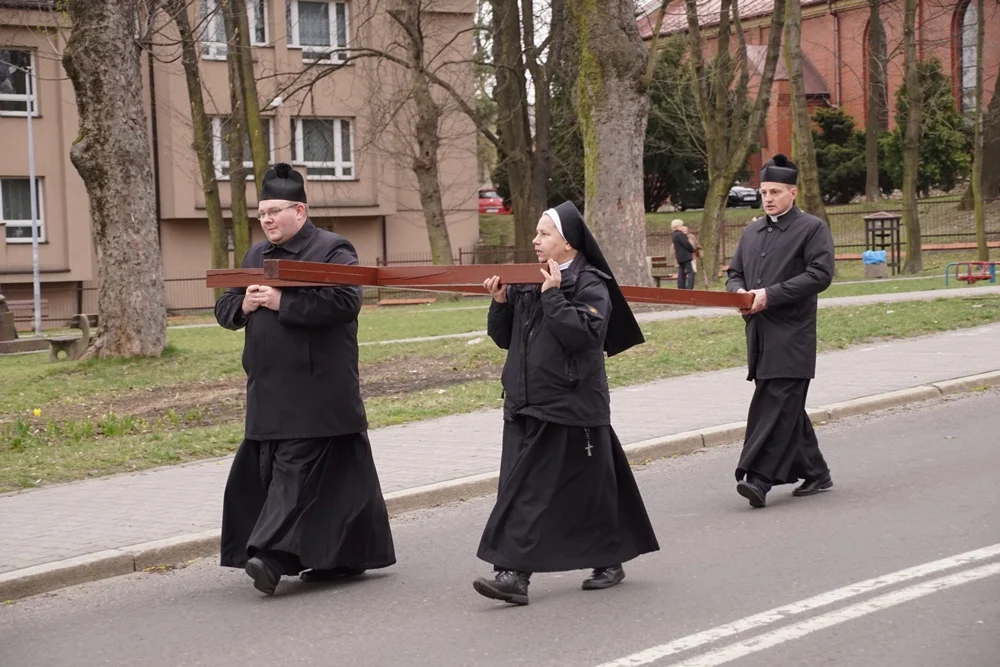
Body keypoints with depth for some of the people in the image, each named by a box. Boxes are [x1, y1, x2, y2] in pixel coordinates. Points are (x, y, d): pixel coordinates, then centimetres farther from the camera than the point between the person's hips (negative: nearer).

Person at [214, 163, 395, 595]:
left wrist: (283, 302, -20)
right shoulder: (256, 256, 18)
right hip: (270, 391, 8)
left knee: (297, 468, -13)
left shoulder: (332, 250, -5)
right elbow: (224, 308, 19)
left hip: (316, 391, -8)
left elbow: (345, 302, -20)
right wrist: (244, 304, -5)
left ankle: (275, 554, -17)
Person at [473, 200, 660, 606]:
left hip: (573, 406, -6)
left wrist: (553, 296, -20)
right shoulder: (526, 283, 11)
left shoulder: (591, 285, -7)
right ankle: (514, 573, 0)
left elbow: (583, 332, -22)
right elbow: (503, 337, 13)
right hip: (526, 405, 6)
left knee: (589, 488, 5)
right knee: (522, 489, 0)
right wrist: (500, 303, -3)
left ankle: (609, 561, 24)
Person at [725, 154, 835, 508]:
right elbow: (734, 273, 23)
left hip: (791, 335, -7)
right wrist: (738, 291, -2)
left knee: (777, 404, -13)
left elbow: (820, 274, -12)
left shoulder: (812, 228, -2)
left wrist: (770, 295, -17)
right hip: (759, 333, 7)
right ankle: (815, 473, 22)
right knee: (787, 406, 12)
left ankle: (759, 478, -19)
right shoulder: (751, 233, 19)